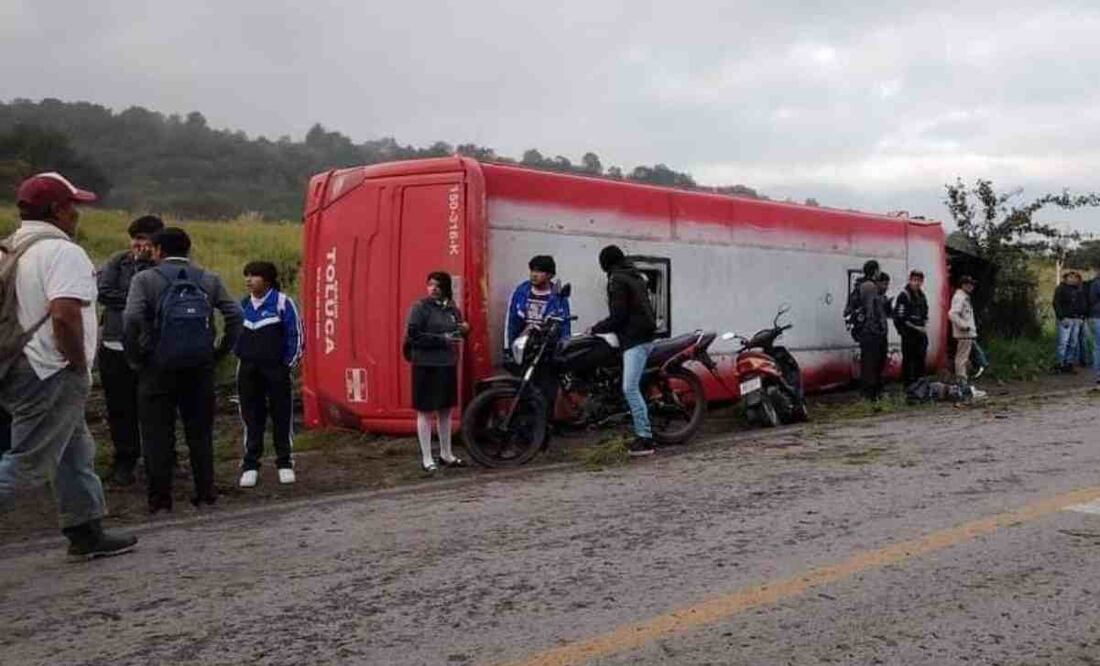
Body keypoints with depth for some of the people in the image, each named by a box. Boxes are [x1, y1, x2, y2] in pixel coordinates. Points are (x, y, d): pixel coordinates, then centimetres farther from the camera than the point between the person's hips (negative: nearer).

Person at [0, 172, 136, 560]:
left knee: (77, 453, 16)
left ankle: (87, 533, 23)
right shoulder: (62, 252, -15)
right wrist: (79, 366, -15)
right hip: (50, 376, -10)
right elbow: (65, 314, -28)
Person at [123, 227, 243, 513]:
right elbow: (234, 314, -2)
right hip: (200, 368, 3)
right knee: (200, 431, 11)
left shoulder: (145, 279, -3)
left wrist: (135, 357, -5)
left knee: (158, 433, 5)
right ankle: (205, 492, 14)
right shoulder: (209, 280, 6)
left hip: (158, 368, -3)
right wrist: (221, 351, 4)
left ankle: (160, 497, 7)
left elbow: (132, 320, -16)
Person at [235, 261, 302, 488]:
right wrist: (240, 356, 9)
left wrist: (288, 365, -5)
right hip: (248, 371, 4)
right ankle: (250, 465, 14)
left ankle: (284, 463, 16)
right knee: (251, 417, 7)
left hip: (276, 369, -4)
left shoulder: (282, 302, -8)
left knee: (282, 416, 4)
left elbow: (296, 335, -5)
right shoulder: (243, 305, 7)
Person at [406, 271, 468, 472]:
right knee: (425, 411, 0)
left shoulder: (452, 309, 10)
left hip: (448, 365, 6)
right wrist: (442, 339, -19)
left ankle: (446, 453, 27)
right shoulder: (420, 307, -8)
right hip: (426, 366, -6)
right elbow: (413, 336, -16)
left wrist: (464, 330, -2)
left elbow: (457, 335, 22)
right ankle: (426, 458, 8)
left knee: (446, 410, 14)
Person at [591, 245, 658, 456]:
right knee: (633, 387, 12)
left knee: (630, 388, -13)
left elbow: (618, 316, -14)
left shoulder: (617, 281, -9)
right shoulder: (636, 277, 19)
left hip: (634, 340, -10)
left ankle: (645, 438, -17)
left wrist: (595, 329, -1)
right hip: (645, 336, 10)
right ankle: (642, 433, 13)